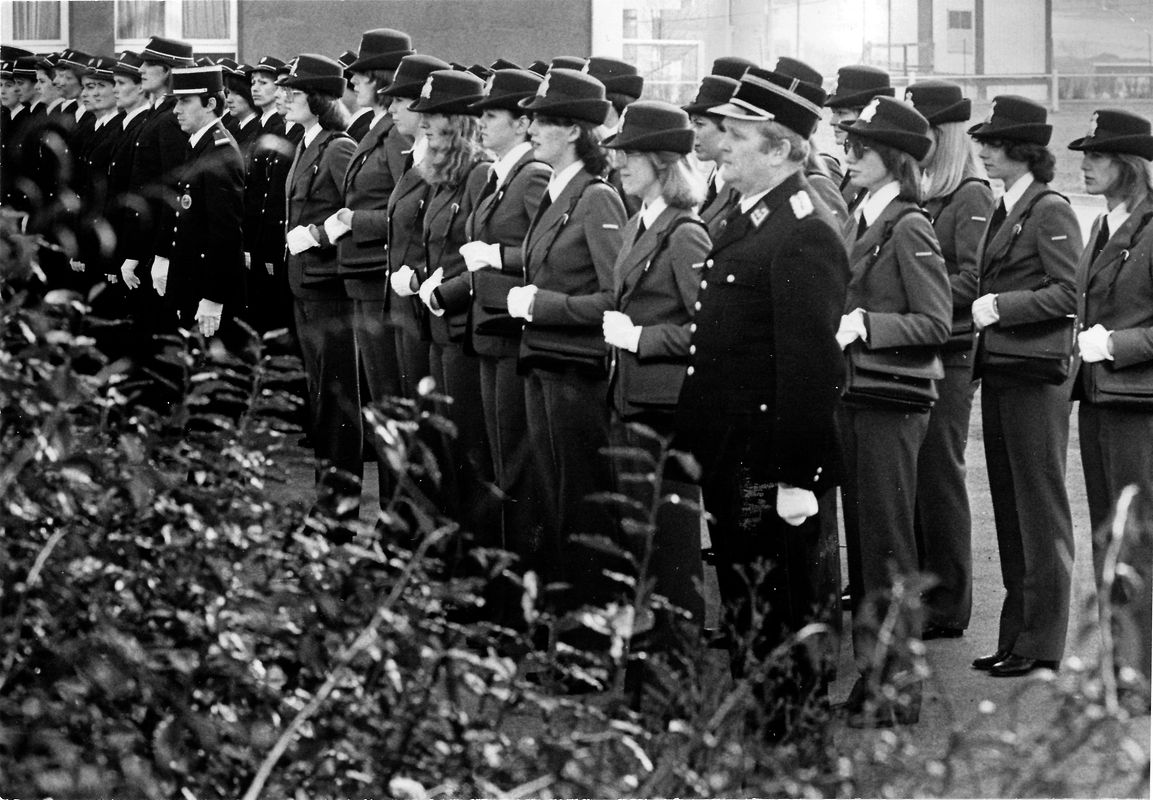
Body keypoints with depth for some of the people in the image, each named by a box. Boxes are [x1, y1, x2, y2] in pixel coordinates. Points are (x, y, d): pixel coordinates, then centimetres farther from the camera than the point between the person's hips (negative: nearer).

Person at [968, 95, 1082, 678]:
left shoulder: (1051, 212, -10)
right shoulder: (1002, 211, 15)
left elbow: (1068, 292, -16)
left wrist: (1000, 307, -17)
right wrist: (982, 309, 5)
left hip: (1036, 373, -9)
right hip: (999, 370, 9)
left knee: (1040, 509, -2)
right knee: (1008, 507, 11)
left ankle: (1042, 643, 3)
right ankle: (1016, 635, 18)